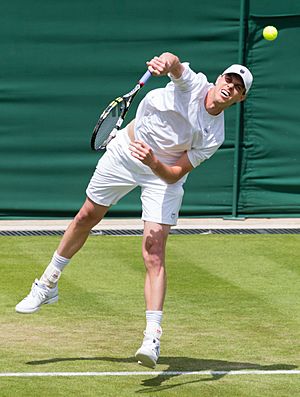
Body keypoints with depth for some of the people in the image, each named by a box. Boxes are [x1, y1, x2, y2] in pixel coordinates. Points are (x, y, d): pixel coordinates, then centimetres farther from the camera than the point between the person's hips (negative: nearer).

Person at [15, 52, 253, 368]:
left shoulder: (214, 137, -17)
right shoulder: (193, 84, -17)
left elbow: (175, 174, -18)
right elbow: (174, 63, -39)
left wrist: (154, 163, -38)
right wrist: (165, 62, -63)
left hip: (163, 174, -2)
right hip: (125, 151, 2)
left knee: (154, 254, -16)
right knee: (87, 217, 16)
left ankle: (152, 338, -21)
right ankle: (47, 285, 38)